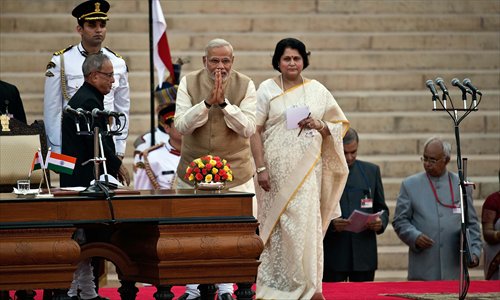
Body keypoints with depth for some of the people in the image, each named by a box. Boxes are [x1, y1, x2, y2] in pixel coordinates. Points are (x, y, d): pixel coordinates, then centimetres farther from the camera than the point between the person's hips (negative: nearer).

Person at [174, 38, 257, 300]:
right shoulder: (189, 83, -3)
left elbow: (248, 128, -12)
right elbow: (181, 125, -11)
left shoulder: (245, 85, -4)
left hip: (234, 169, -1)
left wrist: (224, 102, -23)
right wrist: (207, 102, -23)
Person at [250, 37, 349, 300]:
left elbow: (339, 125, 15)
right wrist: (261, 168, -8)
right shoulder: (267, 89, 4)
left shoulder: (317, 90, 10)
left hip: (307, 169, 1)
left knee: (306, 223, -6)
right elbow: (255, 131, 0)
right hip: (276, 168, -1)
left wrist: (320, 127, -7)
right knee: (277, 224, -2)